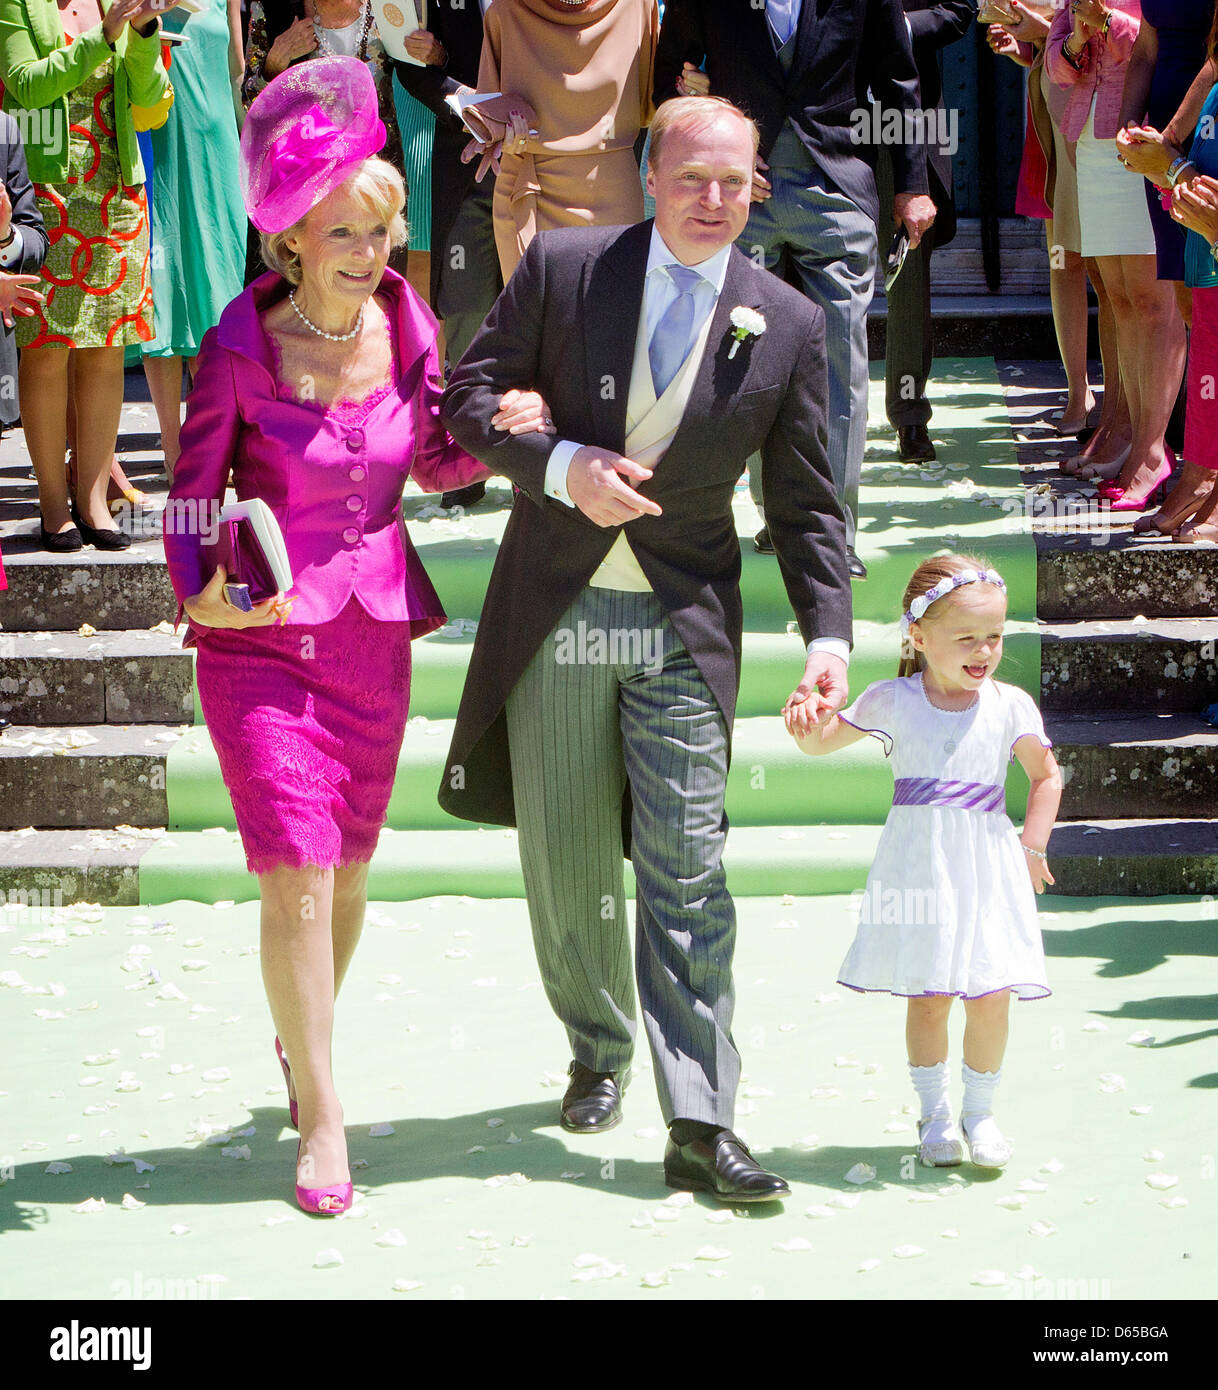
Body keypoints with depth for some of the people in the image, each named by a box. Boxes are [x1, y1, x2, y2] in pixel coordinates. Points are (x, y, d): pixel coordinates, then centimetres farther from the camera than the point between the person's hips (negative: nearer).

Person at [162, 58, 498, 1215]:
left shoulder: (407, 327, -3)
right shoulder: (240, 345, -14)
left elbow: (435, 464, 12)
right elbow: (193, 490, -5)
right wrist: (196, 593, -22)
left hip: (374, 630, 4)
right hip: (260, 635, -4)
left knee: (348, 863, 13)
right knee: (295, 875, -10)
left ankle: (303, 1038, 40)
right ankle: (322, 1112, 3)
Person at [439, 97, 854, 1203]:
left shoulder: (787, 324, -2)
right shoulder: (561, 268, -4)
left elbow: (806, 502, 4)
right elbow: (470, 395, 1)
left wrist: (829, 635, -7)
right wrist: (564, 468, -17)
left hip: (684, 625, -1)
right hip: (556, 612, 1)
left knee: (687, 872, -7)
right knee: (567, 864, 10)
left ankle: (700, 1128, -8)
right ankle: (601, 1053, 34)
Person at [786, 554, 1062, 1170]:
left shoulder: (1010, 707, 2)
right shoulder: (892, 702, 0)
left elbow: (1046, 776, 14)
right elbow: (825, 741, 12)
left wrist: (1032, 846, 6)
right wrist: (807, 728, -11)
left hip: (988, 868, 0)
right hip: (918, 866, 0)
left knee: (991, 996, -4)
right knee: (927, 997, 2)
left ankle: (979, 1111, 17)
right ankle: (935, 1113, 20)